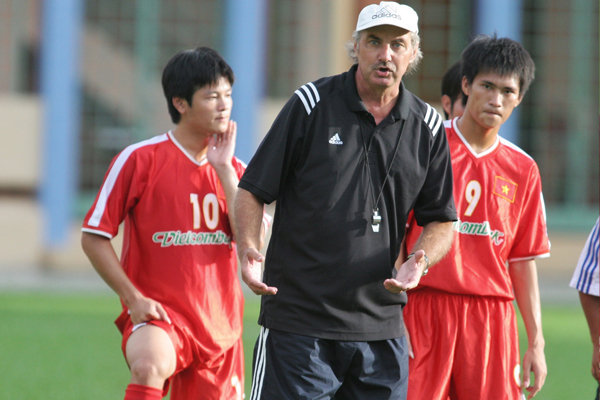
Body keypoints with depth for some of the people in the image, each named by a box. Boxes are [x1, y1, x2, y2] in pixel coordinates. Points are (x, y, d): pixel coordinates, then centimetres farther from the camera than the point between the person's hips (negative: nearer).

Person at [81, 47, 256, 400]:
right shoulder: (140, 159, -4)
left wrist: (224, 171, -7)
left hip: (220, 327, 6)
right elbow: (94, 237, -2)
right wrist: (133, 297, -11)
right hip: (158, 316, -6)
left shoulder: (232, 169, 11)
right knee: (150, 366, -37)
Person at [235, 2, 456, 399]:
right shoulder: (311, 104, -1)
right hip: (297, 318, -3)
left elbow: (441, 219, 12)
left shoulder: (428, 125, 7)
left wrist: (420, 262, -9)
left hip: (381, 327, 3)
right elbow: (253, 190, 1)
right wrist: (249, 251, -17)